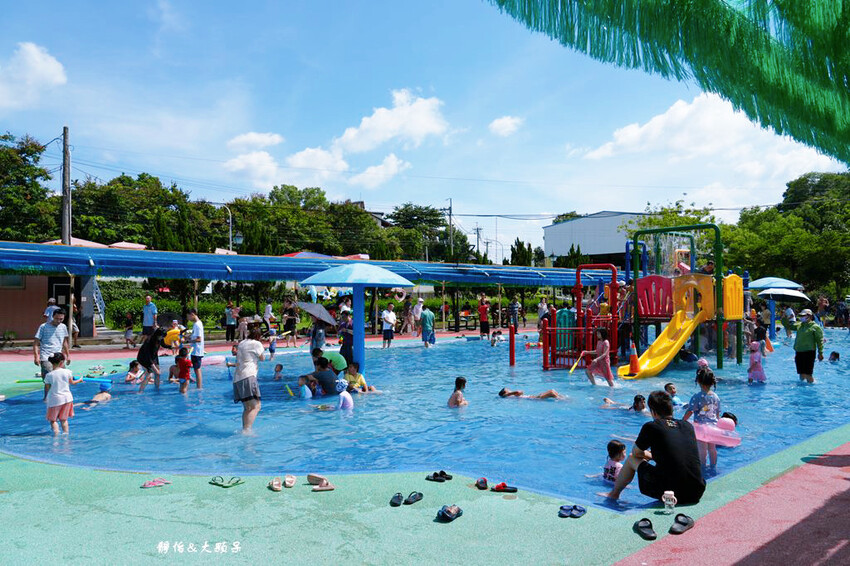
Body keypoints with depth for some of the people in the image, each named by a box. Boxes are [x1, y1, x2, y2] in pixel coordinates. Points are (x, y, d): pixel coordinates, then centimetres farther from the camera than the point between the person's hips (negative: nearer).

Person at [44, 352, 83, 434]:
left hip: (54, 400, -2)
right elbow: (72, 383, 9)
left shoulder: (49, 375, -11)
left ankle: (56, 433, -3)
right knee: (64, 419, 17)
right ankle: (66, 433, 18)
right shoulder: (67, 372, -8)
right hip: (67, 398, 3)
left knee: (53, 420, 10)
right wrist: (79, 380, 30)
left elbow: (47, 389, -3)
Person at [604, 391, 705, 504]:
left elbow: (636, 453, 10)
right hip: (697, 494, 5)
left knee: (631, 459, 20)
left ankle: (614, 493, 39)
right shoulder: (688, 425, 11)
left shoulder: (651, 427, -4)